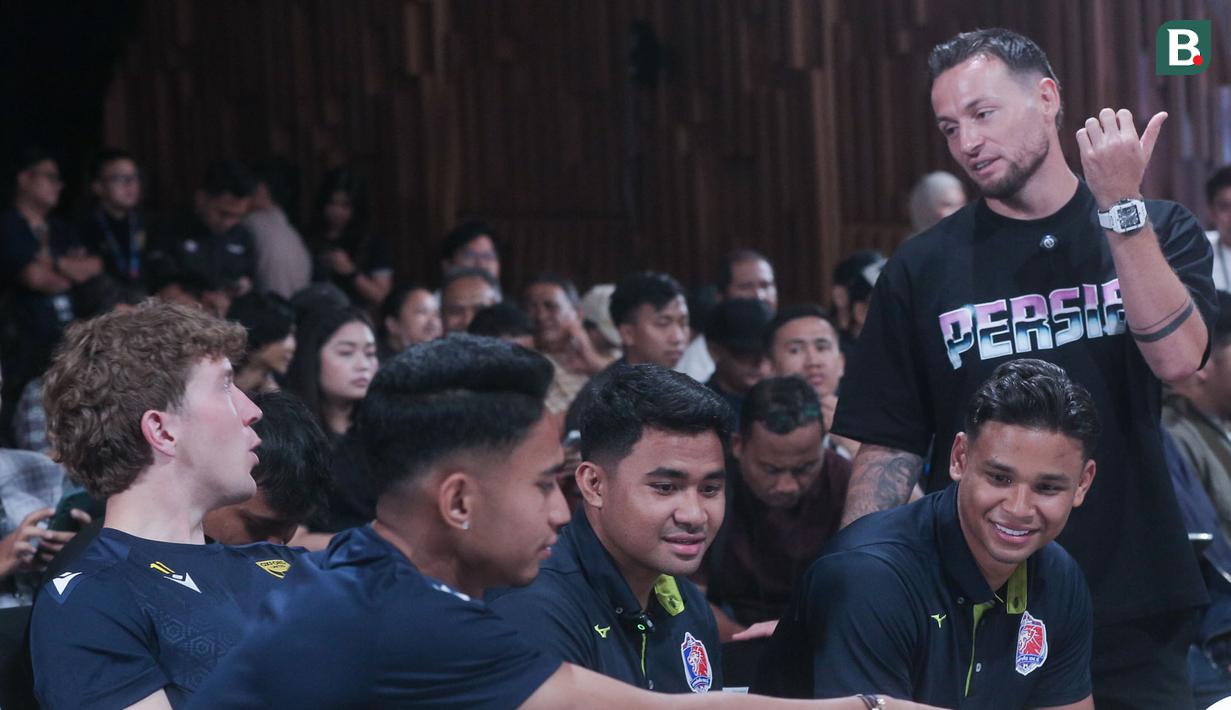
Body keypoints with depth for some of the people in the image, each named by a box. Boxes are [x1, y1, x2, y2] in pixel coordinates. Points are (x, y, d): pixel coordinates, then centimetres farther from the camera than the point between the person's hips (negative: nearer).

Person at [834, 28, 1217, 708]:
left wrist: (1120, 206, -17)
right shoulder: (922, 268, 1)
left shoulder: (1157, 231, 2)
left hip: (1134, 614, 0)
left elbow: (1176, 357, -15)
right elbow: (889, 449, 1)